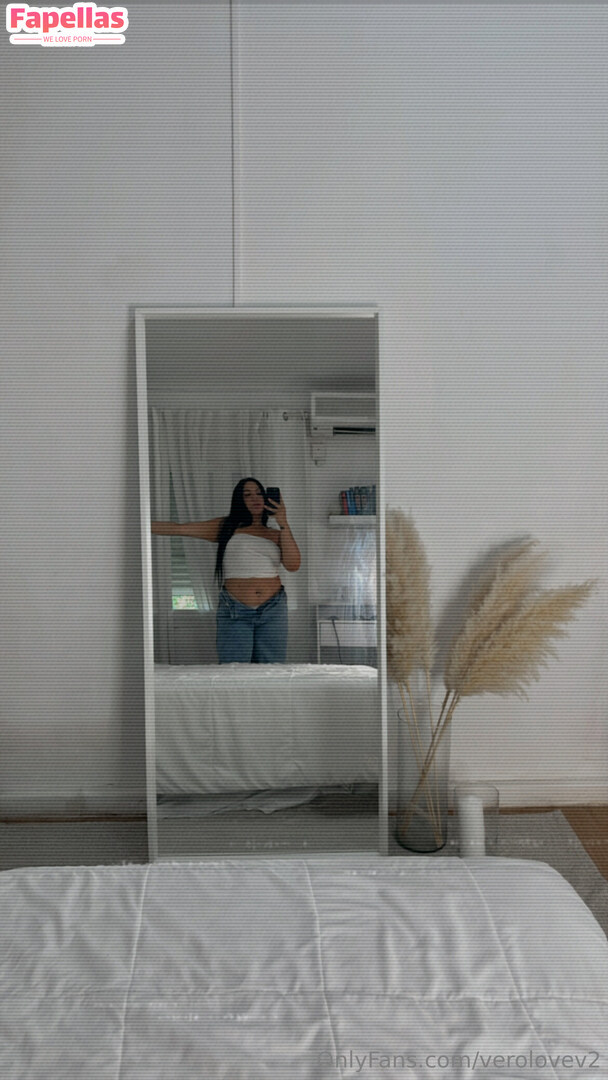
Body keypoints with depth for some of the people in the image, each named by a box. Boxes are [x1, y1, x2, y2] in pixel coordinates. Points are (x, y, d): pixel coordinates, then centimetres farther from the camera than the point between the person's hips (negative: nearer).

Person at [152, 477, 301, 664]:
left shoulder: (276, 535, 13)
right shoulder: (226, 527, 9)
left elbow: (293, 565, -3)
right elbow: (178, 528, 6)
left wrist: (283, 524, -7)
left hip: (273, 611, 2)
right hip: (234, 612, -1)